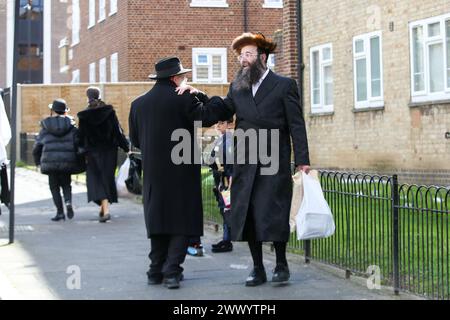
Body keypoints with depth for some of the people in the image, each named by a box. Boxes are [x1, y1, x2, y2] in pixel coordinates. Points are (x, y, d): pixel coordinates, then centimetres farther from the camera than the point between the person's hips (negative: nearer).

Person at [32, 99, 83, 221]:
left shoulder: (46, 129, 5)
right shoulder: (71, 127, 5)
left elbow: (37, 148, 7)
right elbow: (78, 144, -2)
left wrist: (38, 161, 21)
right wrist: (79, 162, 5)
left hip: (50, 162, -1)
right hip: (68, 161, 1)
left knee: (54, 186, 10)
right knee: (66, 183, 17)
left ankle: (60, 212, 2)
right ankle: (68, 202, -11)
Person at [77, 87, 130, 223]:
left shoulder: (84, 116, -6)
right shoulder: (109, 111, -5)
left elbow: (82, 136, -2)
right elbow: (118, 130, -5)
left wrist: (83, 153, 8)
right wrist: (126, 148, 0)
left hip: (93, 152, -2)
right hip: (109, 151, 2)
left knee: (97, 179, -1)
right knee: (107, 177, 15)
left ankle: (105, 210, -18)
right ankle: (104, 206, 25)